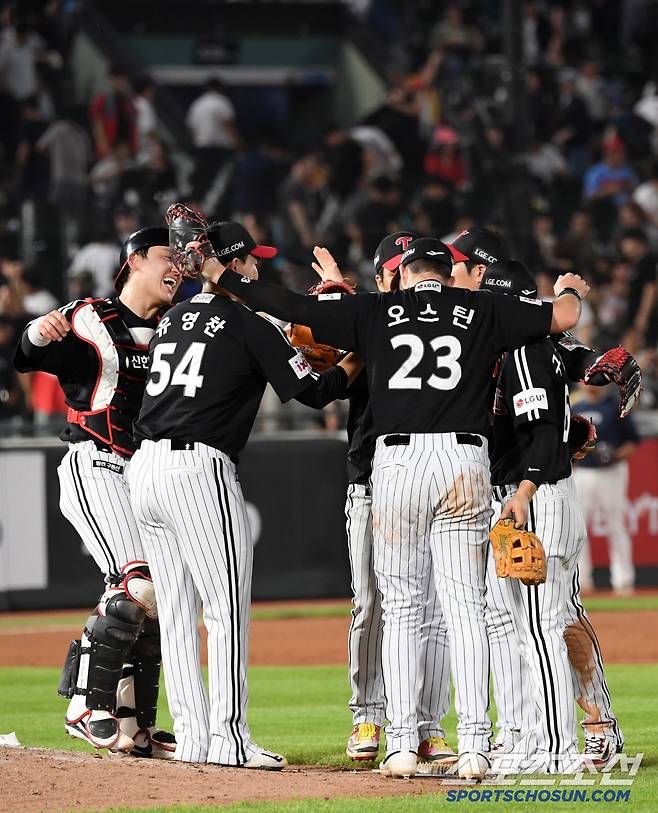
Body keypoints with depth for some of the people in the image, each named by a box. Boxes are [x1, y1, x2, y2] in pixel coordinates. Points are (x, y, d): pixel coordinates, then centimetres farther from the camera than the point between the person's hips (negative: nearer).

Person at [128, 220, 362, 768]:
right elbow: (314, 391, -3)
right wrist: (357, 360, 14)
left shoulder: (172, 319, 17)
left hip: (145, 467, 8)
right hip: (199, 470, -7)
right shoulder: (248, 322, -3)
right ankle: (229, 738, -9)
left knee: (176, 610, 10)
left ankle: (192, 737, 10)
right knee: (228, 609, -4)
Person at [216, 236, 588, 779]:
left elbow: (291, 307, 7)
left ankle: (402, 744, 2)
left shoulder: (376, 311, 9)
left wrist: (222, 277, 19)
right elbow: (563, 317, 9)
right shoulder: (481, 311, 10)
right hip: (464, 459, 0)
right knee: (466, 607, 2)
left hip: (397, 459, 0)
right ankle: (475, 747, -6)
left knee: (401, 609, 7)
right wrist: (571, 289, 33)